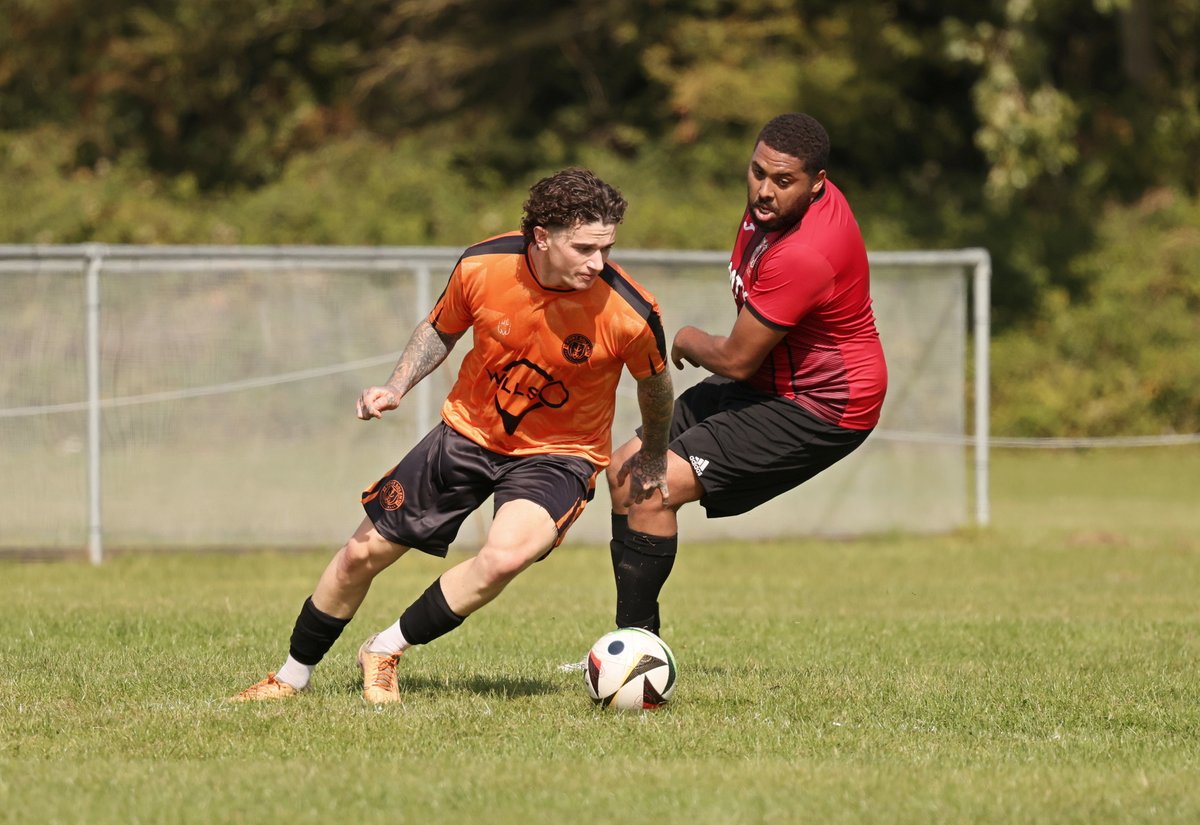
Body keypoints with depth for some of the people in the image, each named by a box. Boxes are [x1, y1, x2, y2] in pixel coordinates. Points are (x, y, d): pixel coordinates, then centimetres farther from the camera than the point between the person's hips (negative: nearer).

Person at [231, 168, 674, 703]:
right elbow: (440, 331, 3)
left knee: (504, 557, -32)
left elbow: (655, 382, -2)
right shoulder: (481, 267, -21)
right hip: (469, 431, 3)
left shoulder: (629, 313, -26)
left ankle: (386, 650, -8)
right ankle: (291, 676, 30)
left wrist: (653, 457, 12)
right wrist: (396, 388, -11)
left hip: (558, 455, -3)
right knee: (362, 554, 6)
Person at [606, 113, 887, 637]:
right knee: (626, 469, 9)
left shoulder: (803, 255, -33)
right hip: (768, 380, 11)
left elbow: (736, 360, -22)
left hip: (819, 408, -11)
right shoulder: (771, 202, -2)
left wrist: (687, 343, -1)